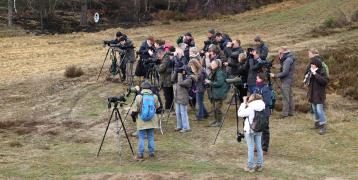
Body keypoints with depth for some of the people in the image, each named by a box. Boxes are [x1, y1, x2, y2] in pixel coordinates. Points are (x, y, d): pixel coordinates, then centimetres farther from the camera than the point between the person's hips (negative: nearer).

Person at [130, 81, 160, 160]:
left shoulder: (139, 97, -11)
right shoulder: (154, 96, -4)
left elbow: (135, 110, -7)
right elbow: (157, 107, 11)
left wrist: (133, 116, 10)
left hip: (141, 121, -2)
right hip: (152, 120, 2)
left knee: (141, 138, 4)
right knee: (151, 137, 11)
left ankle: (140, 155, 5)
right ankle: (152, 153, 16)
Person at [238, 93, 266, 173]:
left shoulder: (250, 109, -20)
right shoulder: (261, 108, -1)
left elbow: (240, 113, -12)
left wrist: (244, 103, -7)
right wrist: (247, 104, 5)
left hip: (249, 130, -6)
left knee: (250, 148, 2)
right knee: (259, 147, 13)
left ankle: (250, 166, 7)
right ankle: (260, 165, 21)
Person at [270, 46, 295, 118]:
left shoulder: (287, 60, -19)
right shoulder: (290, 58, 11)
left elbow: (285, 72, -23)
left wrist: (275, 75, -18)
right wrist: (280, 59, 6)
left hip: (286, 81, -10)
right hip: (290, 80, 10)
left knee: (285, 97, -6)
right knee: (290, 96, 15)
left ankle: (285, 113, -4)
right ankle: (291, 112, 22)